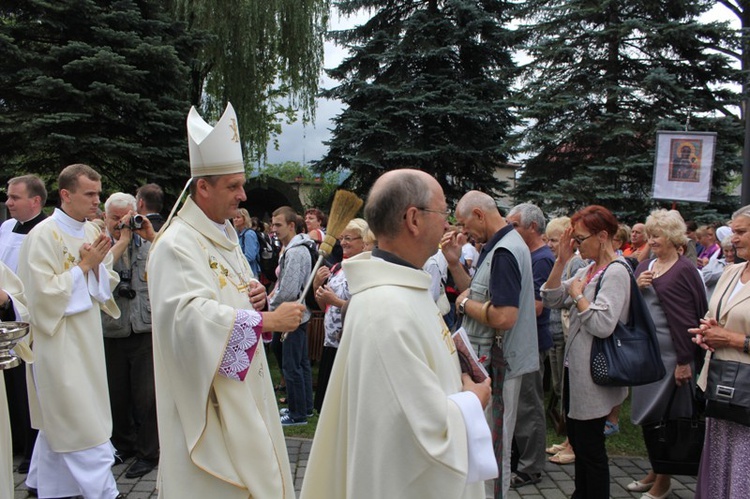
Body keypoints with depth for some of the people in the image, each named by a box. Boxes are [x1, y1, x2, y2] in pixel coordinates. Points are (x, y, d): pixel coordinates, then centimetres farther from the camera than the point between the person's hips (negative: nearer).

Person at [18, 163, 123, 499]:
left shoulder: (92, 232, 7)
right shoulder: (42, 236, -14)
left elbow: (107, 284, 10)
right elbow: (43, 292, -18)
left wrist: (98, 264, -9)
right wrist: (83, 265, -16)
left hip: (87, 338, 8)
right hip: (59, 341, -7)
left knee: (59, 421, 19)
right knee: (85, 427, -4)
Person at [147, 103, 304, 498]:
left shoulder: (225, 235, 11)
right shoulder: (177, 244, -18)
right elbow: (191, 314, -30)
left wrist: (253, 296, -2)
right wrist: (268, 321, -30)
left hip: (241, 383, 9)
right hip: (208, 396, -9)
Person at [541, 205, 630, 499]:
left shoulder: (615, 273, -17)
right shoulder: (586, 270, 9)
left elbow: (603, 324, -27)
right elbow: (550, 300, 5)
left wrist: (577, 294, -14)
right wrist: (561, 262, -4)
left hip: (594, 374, -9)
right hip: (575, 366, 9)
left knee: (590, 446, 4)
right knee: (577, 438, 20)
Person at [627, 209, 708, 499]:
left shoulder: (684, 270, -10)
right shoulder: (644, 267, 10)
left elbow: (688, 317, -13)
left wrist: (685, 362, -15)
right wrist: (636, 288, -7)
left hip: (670, 355, -7)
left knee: (666, 416, 3)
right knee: (648, 413, 15)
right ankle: (656, 471, 31)